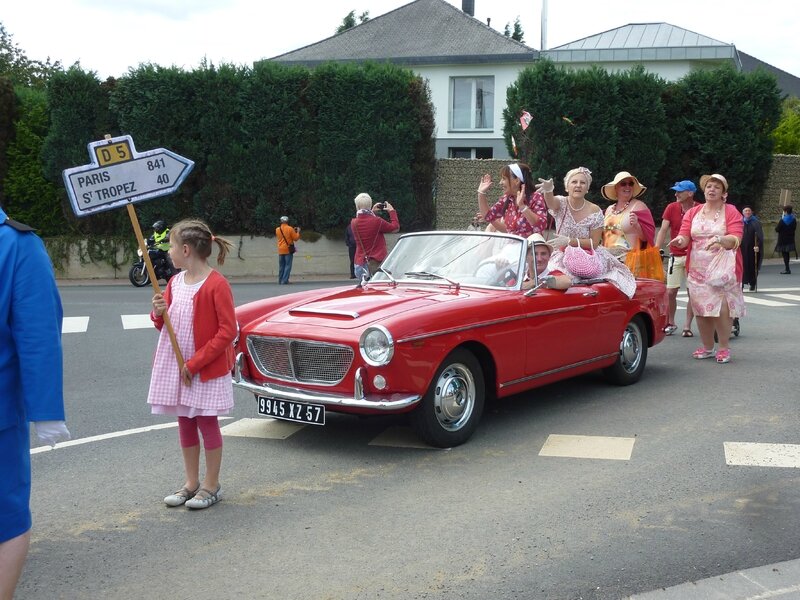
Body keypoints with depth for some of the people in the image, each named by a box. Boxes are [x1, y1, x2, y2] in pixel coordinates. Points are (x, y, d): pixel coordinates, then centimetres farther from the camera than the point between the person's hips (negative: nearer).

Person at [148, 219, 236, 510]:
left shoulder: (216, 285, -16)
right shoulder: (175, 282, 7)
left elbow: (228, 331, -18)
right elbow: (164, 326, 16)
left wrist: (195, 363, -18)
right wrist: (158, 313, -8)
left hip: (207, 368, -7)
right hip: (174, 366, 7)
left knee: (206, 422, 3)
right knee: (185, 423, 13)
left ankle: (211, 486, 15)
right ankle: (191, 483, 24)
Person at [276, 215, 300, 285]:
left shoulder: (277, 229, 5)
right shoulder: (290, 229, -9)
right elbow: (296, 238, -7)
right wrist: (298, 232, 10)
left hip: (280, 250, 4)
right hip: (288, 250, -4)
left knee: (281, 266, 11)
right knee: (288, 265, -2)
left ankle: (280, 281, 12)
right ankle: (284, 281, -9)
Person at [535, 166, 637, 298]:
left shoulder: (595, 211, -5)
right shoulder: (561, 203, -4)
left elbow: (594, 243, -7)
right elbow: (551, 201, -30)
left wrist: (569, 241, -20)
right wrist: (548, 191, -55)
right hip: (562, 257, 1)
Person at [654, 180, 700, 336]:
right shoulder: (671, 208, 0)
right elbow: (663, 230, -5)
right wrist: (655, 250, -16)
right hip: (675, 256, 2)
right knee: (670, 291, 1)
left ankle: (687, 326, 10)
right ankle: (670, 323, 18)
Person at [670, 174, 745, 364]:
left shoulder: (731, 212, 2)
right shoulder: (693, 213, 12)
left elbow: (736, 239, -9)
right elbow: (685, 236, 3)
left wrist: (720, 239, -29)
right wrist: (680, 240, -20)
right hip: (697, 268, 4)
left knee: (721, 306, -11)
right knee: (700, 306, 3)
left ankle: (724, 348, 1)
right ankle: (707, 347, 15)